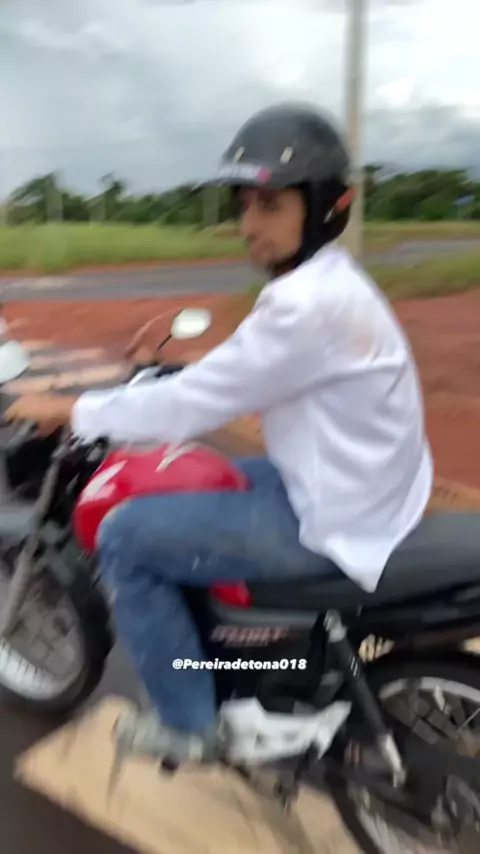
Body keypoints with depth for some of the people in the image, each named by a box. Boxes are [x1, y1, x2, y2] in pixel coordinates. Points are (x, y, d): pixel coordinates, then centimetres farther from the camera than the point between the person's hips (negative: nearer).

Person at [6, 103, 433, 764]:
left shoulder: (307, 302, -25)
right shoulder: (328, 282, 6)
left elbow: (195, 403, -22)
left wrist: (68, 410, -10)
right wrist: (171, 382, 14)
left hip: (330, 524, -10)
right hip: (352, 490, 10)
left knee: (125, 537, -7)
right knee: (178, 491, 26)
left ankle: (187, 723, 11)